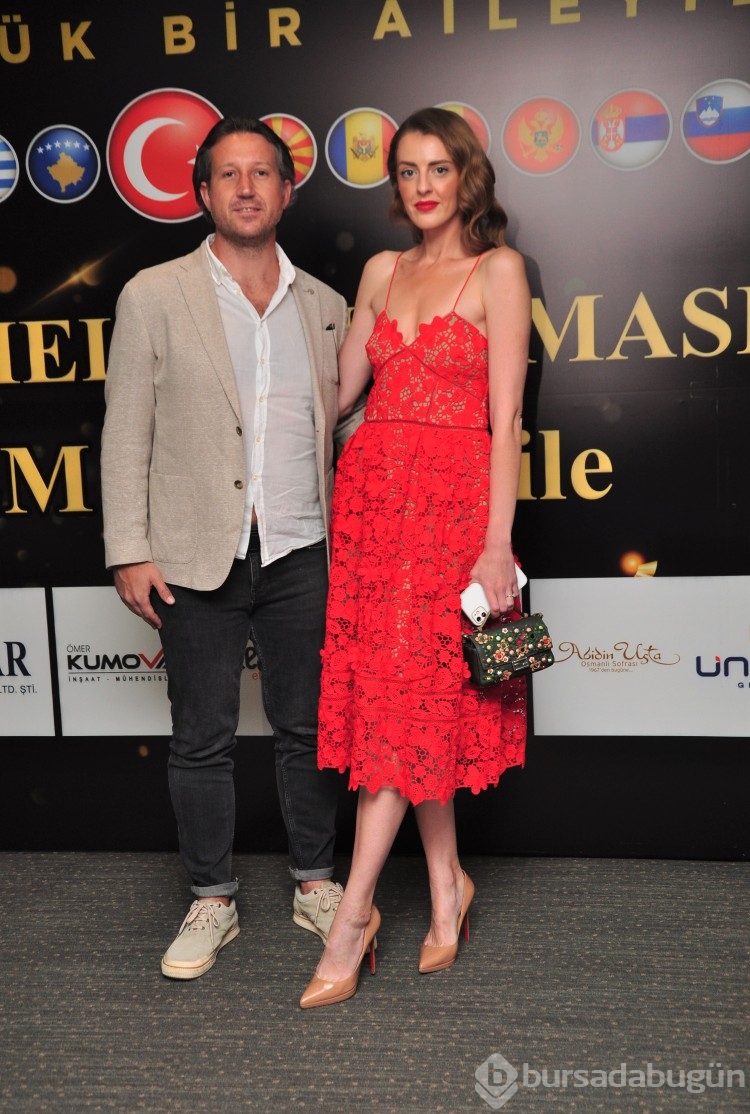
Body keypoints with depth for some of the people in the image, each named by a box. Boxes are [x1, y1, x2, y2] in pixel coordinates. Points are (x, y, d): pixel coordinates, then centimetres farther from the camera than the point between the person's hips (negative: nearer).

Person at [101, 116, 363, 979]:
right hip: (198, 558, -2)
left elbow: (349, 422, 14)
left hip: (301, 554, 2)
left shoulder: (323, 306, 10)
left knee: (307, 728, 12)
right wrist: (129, 551, -6)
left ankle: (315, 884, 29)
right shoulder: (154, 296, 2)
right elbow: (126, 432, -1)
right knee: (201, 739, 8)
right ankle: (211, 901, 25)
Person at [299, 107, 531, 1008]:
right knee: (393, 695, 6)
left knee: (407, 697, -6)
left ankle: (352, 917, 4)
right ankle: (446, 885, 22)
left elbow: (505, 418, -7)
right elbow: (340, 388, 19)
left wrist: (497, 545, -13)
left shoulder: (497, 270, 0)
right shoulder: (382, 272, 15)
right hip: (370, 486, 5)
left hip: (452, 496, -5)